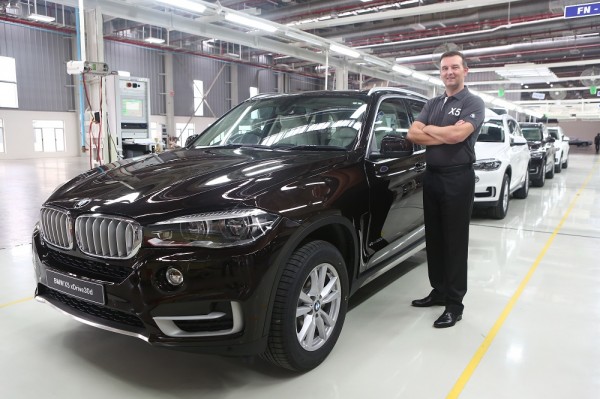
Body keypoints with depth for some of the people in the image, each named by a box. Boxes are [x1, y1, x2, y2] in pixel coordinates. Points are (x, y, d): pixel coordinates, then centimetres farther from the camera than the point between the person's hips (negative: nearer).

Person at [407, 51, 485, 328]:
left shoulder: (473, 103, -3)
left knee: (455, 242, -1)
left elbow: (458, 135, -20)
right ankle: (439, 291, 26)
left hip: (457, 178, -6)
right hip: (431, 176, 6)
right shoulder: (432, 104, 15)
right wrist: (446, 134, -11)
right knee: (434, 239, 12)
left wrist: (428, 129, -4)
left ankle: (455, 303, 8)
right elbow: (412, 134, 1)